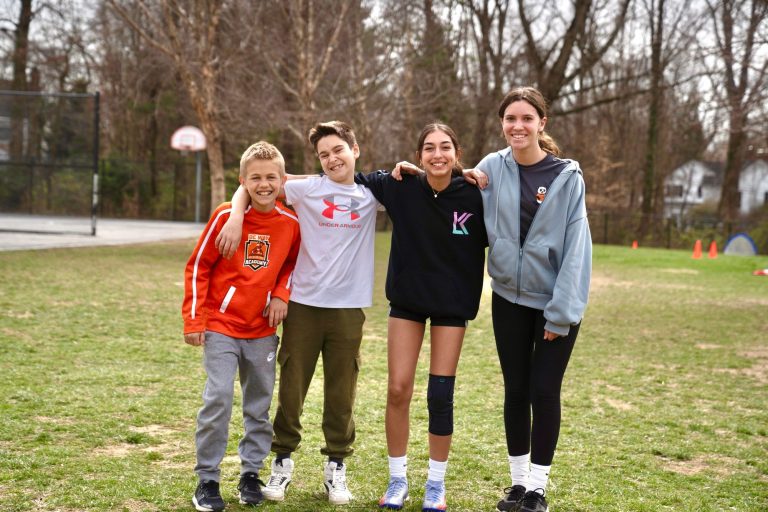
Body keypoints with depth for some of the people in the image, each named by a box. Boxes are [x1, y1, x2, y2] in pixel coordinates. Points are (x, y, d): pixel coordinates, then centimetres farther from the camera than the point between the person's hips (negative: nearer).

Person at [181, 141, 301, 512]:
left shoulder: (290, 223, -3)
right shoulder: (226, 216, -11)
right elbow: (197, 267, -5)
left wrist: (281, 294, -4)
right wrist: (193, 321, -8)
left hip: (262, 331, 3)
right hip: (220, 327, -3)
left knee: (259, 405, 9)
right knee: (218, 399, -10)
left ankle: (251, 474, 24)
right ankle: (207, 479, 2)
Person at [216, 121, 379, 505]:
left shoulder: (371, 195, 4)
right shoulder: (306, 190, 0)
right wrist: (237, 217, -13)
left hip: (348, 308, 1)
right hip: (303, 303, 0)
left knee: (341, 392, 7)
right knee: (291, 387, 6)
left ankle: (336, 466, 20)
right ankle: (283, 461, 21)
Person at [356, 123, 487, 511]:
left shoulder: (474, 196, -13)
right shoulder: (401, 187, -10)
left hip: (452, 304, -1)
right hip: (407, 300, 1)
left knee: (440, 395, 1)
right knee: (398, 390, 2)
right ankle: (397, 479, 18)